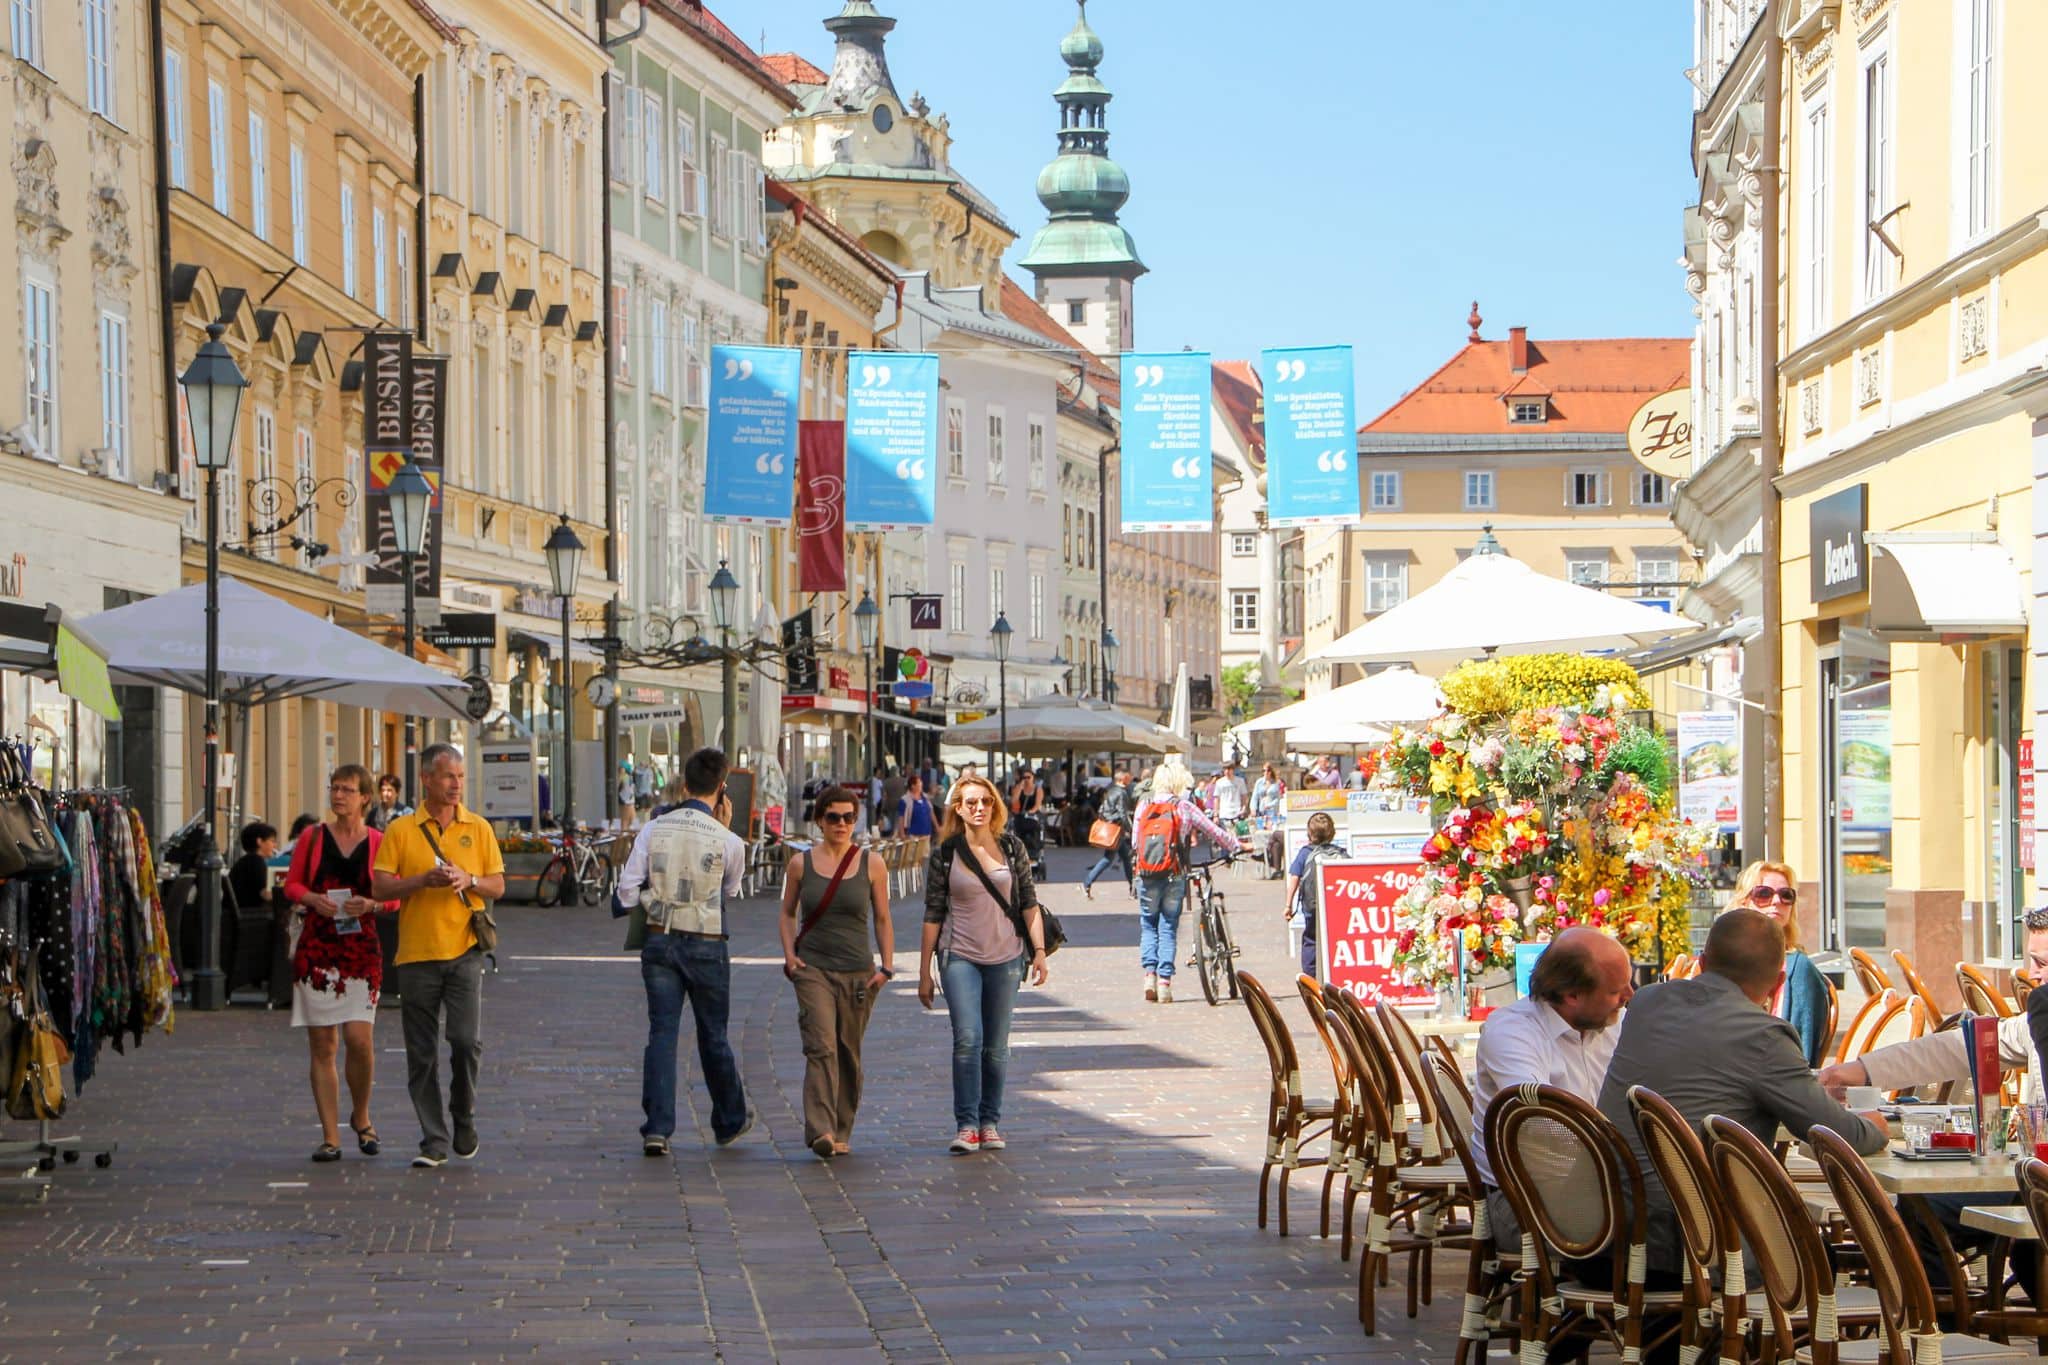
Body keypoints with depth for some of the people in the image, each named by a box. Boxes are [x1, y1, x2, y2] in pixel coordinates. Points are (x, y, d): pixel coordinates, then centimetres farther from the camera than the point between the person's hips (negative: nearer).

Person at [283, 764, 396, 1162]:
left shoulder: (378, 842, 4)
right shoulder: (313, 837, 7)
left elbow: (395, 896, 7)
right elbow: (292, 884, 12)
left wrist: (372, 904, -13)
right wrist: (312, 899, -9)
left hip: (361, 948, -1)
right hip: (316, 947, 1)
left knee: (359, 1039, -12)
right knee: (322, 1045, 1)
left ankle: (361, 1117, 15)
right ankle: (330, 1137, 6)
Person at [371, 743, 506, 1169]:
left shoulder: (478, 828, 9)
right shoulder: (401, 830, 4)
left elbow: (498, 886, 10)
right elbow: (379, 887, 0)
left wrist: (468, 880, -10)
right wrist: (425, 880, -14)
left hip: (464, 950, 0)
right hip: (416, 953, 0)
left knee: (466, 1039, -13)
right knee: (422, 1053, 2)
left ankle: (464, 1117, 12)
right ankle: (434, 1141, 9)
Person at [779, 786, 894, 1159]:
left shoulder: (872, 864, 4)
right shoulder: (801, 863, 4)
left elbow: (882, 920, 9)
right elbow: (788, 912, 14)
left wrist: (886, 967, 1)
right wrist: (789, 953, 0)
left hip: (858, 972, 1)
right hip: (813, 968, -1)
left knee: (848, 1053, 6)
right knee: (821, 1047, -16)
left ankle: (841, 1133, 18)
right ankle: (820, 1130, -25)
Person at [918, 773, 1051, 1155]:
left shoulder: (1012, 848, 5)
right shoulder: (944, 855, 0)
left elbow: (1029, 903, 8)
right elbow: (933, 915, 3)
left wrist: (1039, 950, 0)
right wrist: (925, 972, 3)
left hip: (1005, 957, 2)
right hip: (960, 957, -2)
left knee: (996, 1047, 5)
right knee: (967, 1039, -15)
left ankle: (990, 1123, 17)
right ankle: (966, 1126, -12)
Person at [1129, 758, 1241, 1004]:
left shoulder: (1143, 807, 4)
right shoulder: (1185, 808, -3)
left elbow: (1135, 841, 7)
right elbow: (1214, 832, 3)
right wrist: (1236, 847, 18)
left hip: (1145, 876, 2)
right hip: (1173, 876, -2)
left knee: (1148, 925, 15)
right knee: (1168, 928, 6)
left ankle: (1149, 972, -2)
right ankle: (1165, 982, 1)